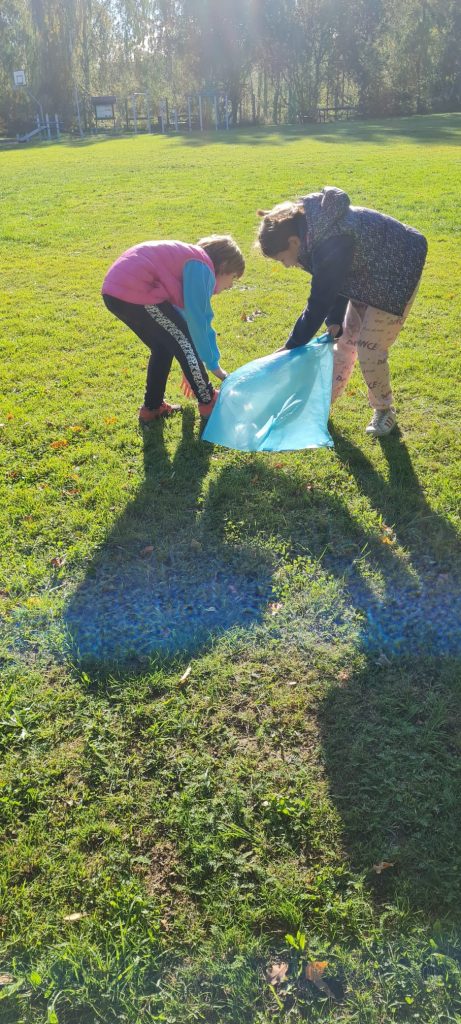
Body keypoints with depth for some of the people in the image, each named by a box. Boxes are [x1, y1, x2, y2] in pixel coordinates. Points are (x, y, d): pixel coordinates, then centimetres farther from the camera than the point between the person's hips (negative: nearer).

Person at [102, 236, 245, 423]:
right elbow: (197, 321, -8)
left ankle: (152, 407, 27)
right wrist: (214, 365, 3)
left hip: (115, 291, 10)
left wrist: (192, 369, 35)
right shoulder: (202, 268, -3)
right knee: (183, 342, 4)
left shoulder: (192, 262, 26)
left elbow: (184, 316, 31)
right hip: (135, 291, -10)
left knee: (164, 346, 22)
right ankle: (208, 401, 17)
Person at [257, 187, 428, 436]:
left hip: (396, 276, -9)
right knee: (346, 339, 12)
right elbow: (334, 278, 3)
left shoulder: (330, 242, -35)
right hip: (367, 273, 9)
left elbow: (320, 301, -29)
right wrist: (335, 320, -7)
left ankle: (384, 410, 14)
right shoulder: (312, 227, -7)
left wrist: (291, 347, -21)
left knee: (369, 349, -7)